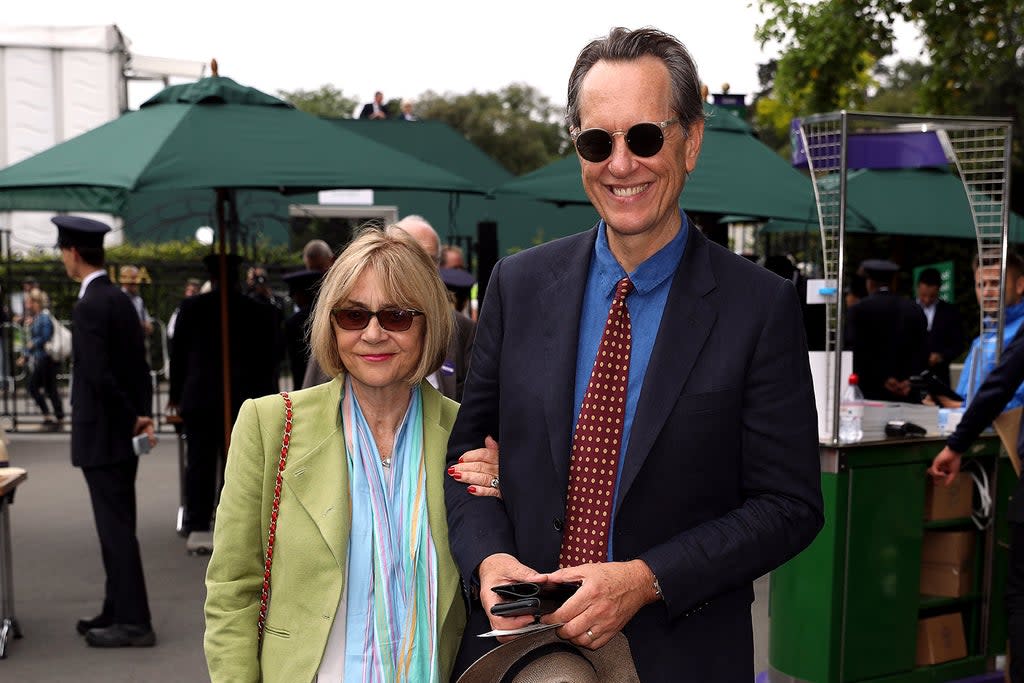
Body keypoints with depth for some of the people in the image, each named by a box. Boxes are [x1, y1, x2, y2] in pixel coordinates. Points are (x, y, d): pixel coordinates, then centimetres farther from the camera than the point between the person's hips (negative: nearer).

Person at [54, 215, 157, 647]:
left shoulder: (88, 307, -18)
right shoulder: (121, 299, 11)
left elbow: (98, 375, -22)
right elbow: (140, 366, 11)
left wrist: (134, 418, -11)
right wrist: (143, 415, 4)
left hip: (100, 436, -9)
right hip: (122, 433, 9)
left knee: (115, 528, -3)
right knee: (119, 526, 15)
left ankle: (134, 623, 4)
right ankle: (118, 612, 25)